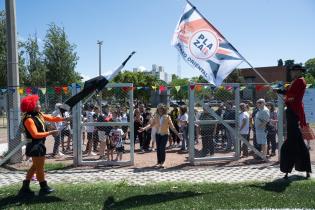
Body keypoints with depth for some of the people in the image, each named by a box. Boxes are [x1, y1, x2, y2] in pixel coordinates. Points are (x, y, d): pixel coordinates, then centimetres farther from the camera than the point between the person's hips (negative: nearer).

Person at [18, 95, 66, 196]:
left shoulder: (39, 115, 7)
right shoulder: (29, 119, -20)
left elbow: (51, 118, 11)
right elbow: (35, 134, -25)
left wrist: (63, 119, -1)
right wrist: (50, 133, -24)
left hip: (39, 145, 10)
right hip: (35, 146, -10)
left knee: (35, 167, 18)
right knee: (39, 167, 3)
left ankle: (25, 188, 28)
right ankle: (44, 188, 17)